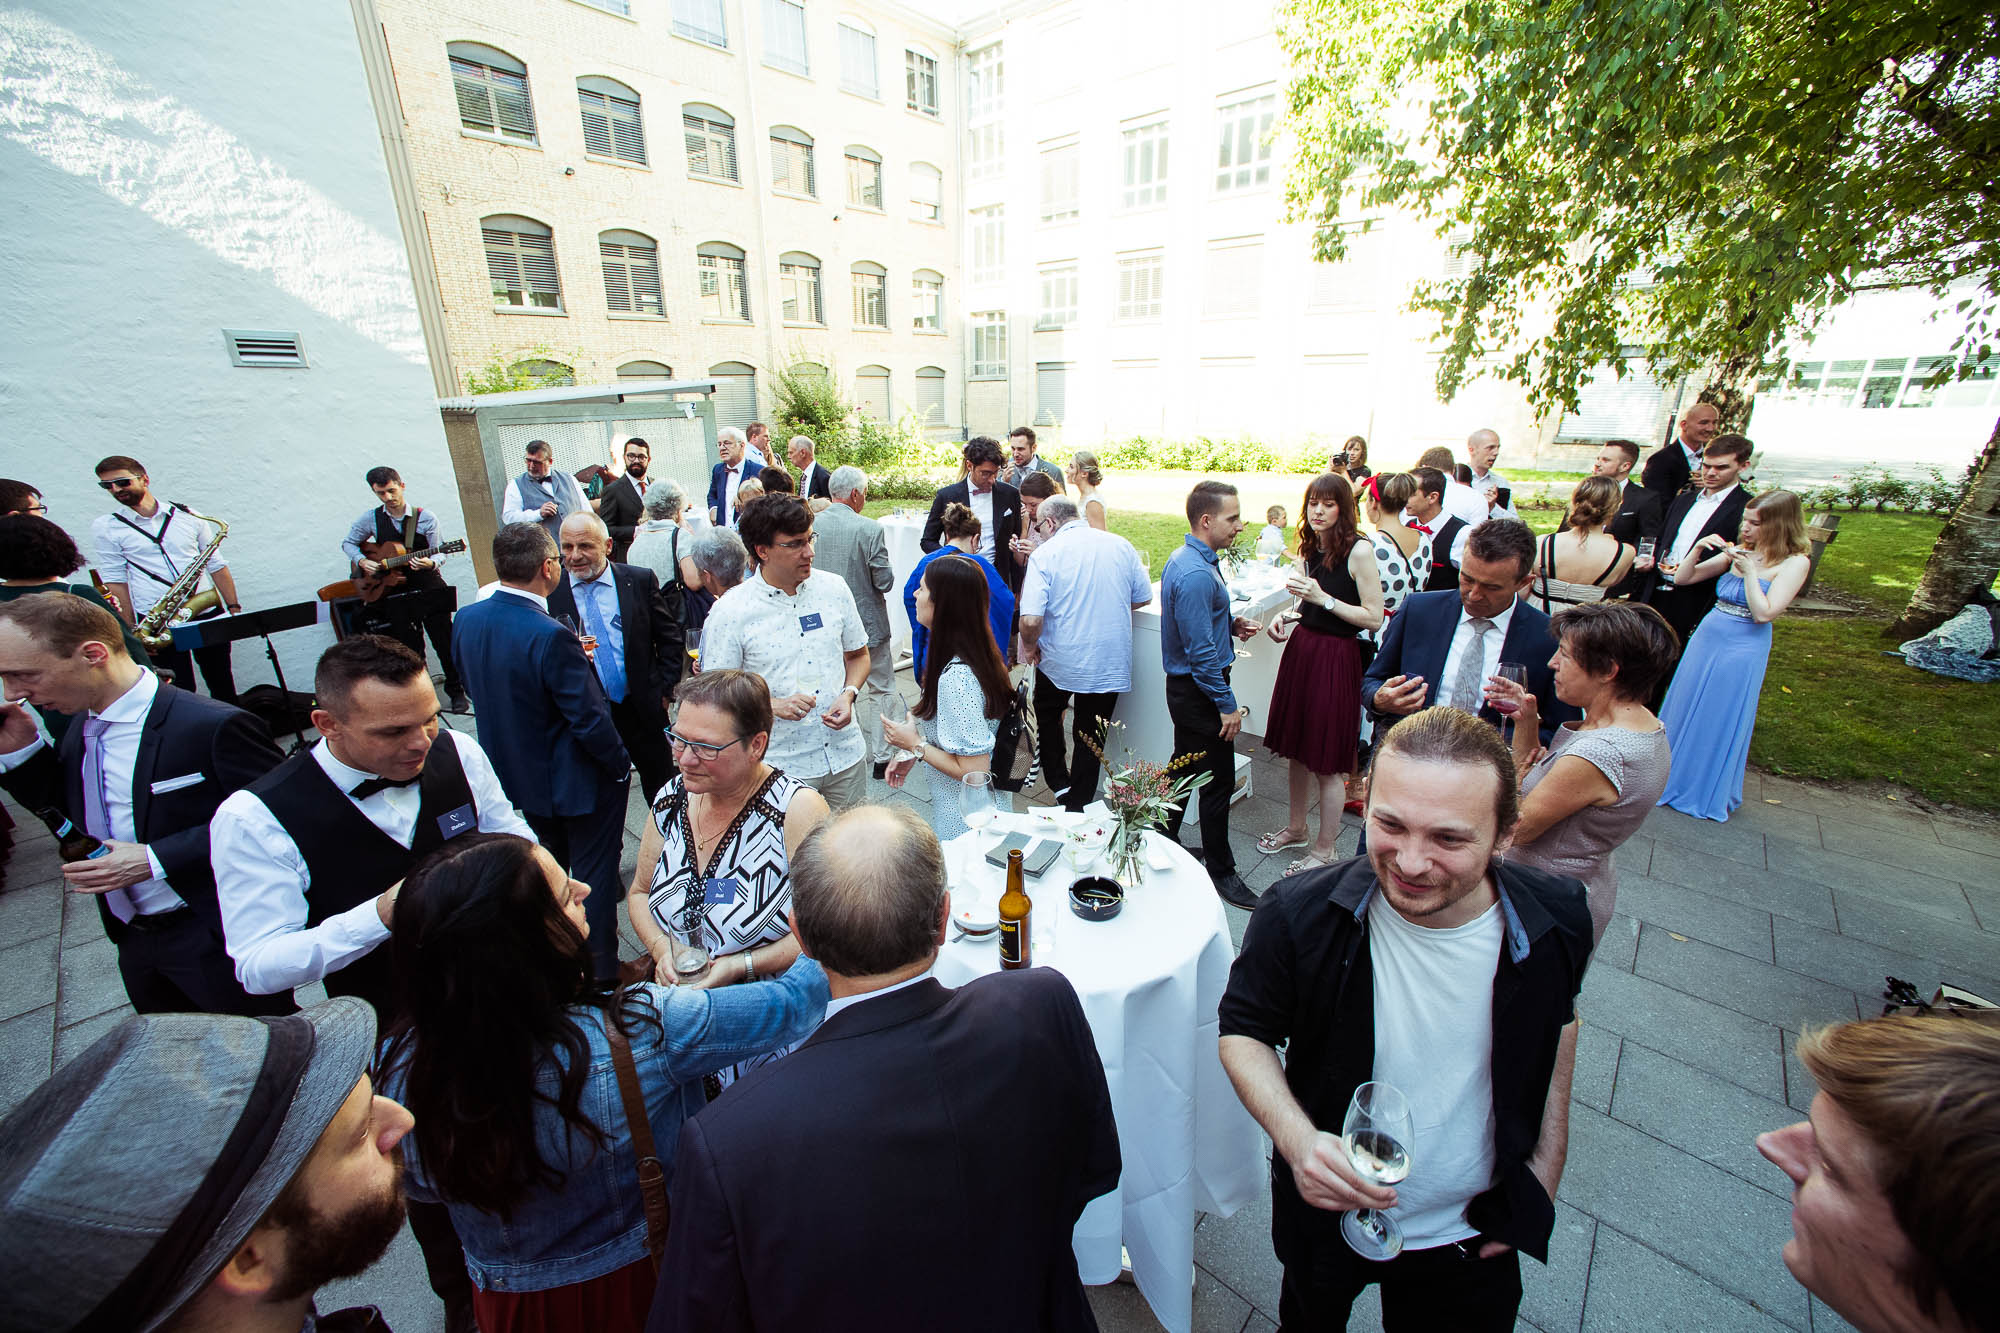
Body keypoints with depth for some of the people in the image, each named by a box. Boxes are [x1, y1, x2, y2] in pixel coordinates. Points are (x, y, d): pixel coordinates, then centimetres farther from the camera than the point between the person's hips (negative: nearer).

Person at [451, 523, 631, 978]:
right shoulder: (551, 638, -30)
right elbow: (590, 720, -26)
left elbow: (473, 686, 9)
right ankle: (600, 971, 26)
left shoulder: (467, 619, -7)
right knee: (594, 873, 11)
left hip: (517, 772, 8)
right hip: (574, 779, -8)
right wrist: (620, 765, -10)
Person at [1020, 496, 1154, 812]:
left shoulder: (1045, 554, -13)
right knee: (1091, 737, 16)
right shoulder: (1121, 545, -1)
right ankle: (1077, 806, 25)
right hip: (1111, 664, 3)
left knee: (1047, 715, 27)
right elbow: (1144, 598, 9)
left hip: (1059, 661, -2)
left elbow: (1031, 620, -22)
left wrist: (1029, 648, -2)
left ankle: (1059, 784, 30)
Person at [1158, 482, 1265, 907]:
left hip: (1186, 685, 11)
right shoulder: (1196, 575, -25)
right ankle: (1220, 870, 18)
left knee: (1186, 767, 22)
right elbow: (1201, 651, -26)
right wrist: (1228, 705, -19)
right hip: (1199, 691, -11)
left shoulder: (1184, 559, 8)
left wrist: (1231, 624, 5)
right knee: (1218, 780, 3)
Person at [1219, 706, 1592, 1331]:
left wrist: (1544, 1173, 2)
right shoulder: (1298, 915, -31)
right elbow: (1244, 1029, -15)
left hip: (1472, 1232, 1)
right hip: (1328, 1209, 0)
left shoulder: (1555, 920, -23)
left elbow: (1558, 1021, 0)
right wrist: (1297, 1139, -32)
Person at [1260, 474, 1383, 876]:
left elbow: (1374, 618, -14)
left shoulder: (1359, 549, -13)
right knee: (1296, 748, 17)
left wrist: (1323, 598, -20)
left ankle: (1324, 849, 20)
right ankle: (1296, 828, 36)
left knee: (1327, 759, 3)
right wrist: (1288, 616, 2)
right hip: (1301, 648, 7)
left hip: (1335, 658, -7)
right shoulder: (1309, 547, 9)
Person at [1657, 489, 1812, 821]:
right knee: (1685, 711, 12)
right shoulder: (1738, 552, 4)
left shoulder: (1795, 563, -9)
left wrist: (1750, 571, -17)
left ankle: (1712, 793, 24)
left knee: (1721, 720, 6)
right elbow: (1684, 578, 8)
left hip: (1743, 650, -5)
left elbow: (1764, 613, -18)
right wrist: (1699, 548, -6)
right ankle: (1673, 777, 29)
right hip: (1705, 639, 5)